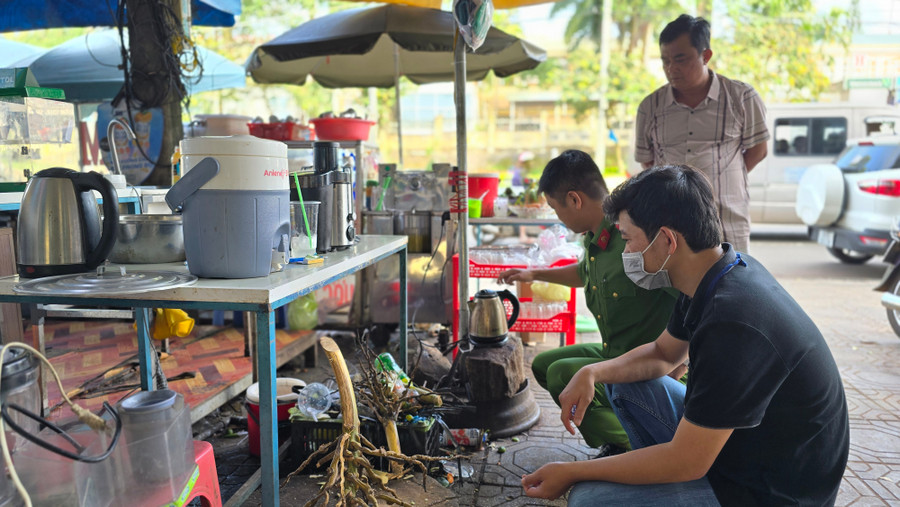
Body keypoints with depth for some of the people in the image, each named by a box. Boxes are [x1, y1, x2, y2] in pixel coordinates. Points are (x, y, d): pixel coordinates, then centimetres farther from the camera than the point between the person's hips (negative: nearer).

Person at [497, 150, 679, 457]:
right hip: (613, 353, 10)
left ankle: (629, 447, -3)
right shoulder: (595, 239, 2)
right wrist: (534, 275, 32)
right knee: (542, 365, 16)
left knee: (562, 374, -25)